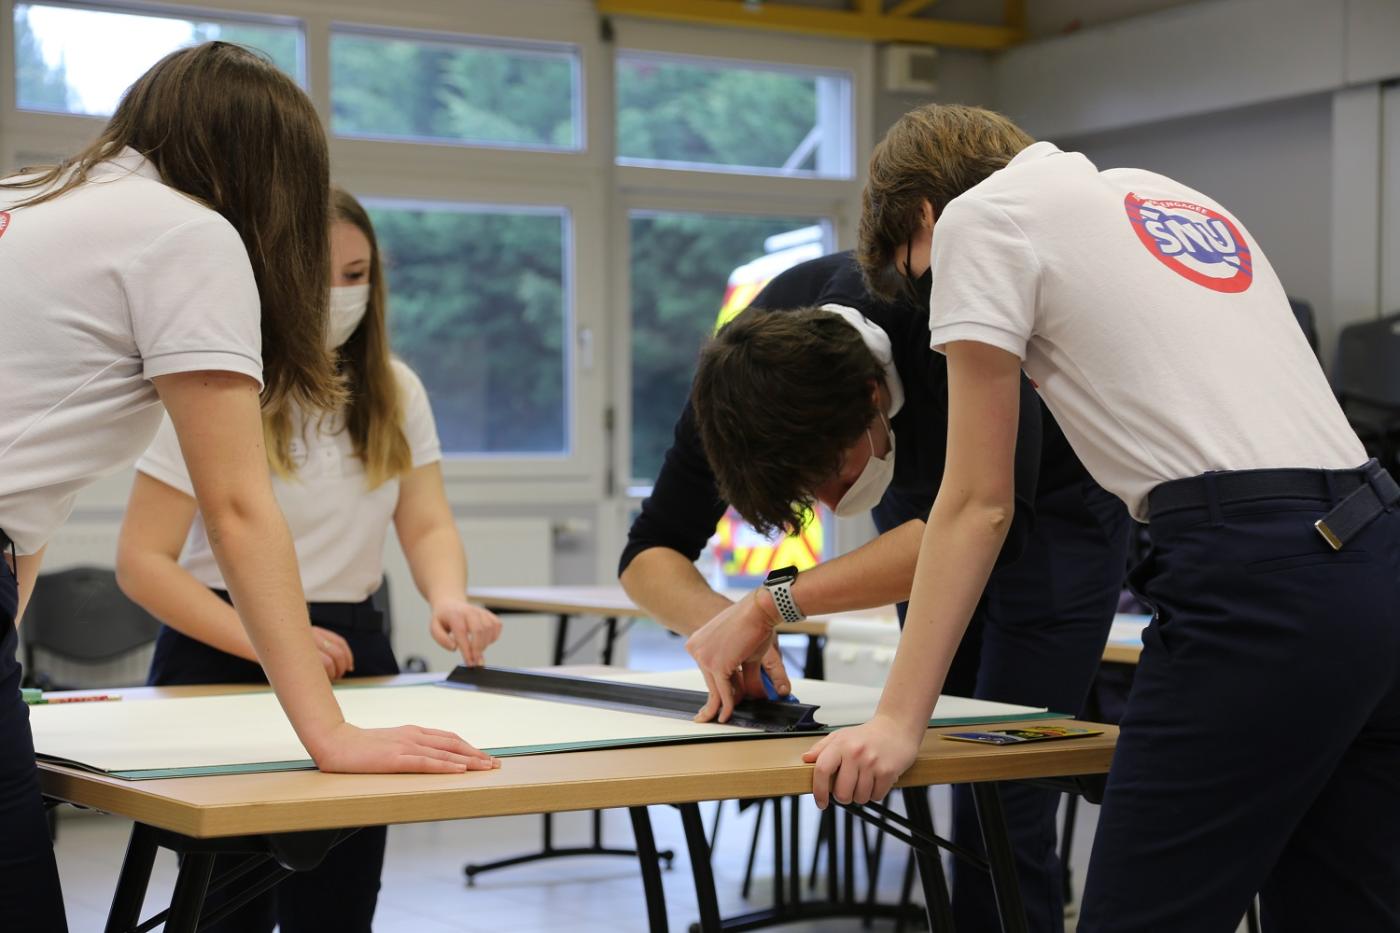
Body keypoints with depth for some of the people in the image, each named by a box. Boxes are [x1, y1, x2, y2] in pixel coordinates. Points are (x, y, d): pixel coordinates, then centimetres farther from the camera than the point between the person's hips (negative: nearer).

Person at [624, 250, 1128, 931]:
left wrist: (771, 606, -53)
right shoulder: (747, 371, -26)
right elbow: (648, 556, -20)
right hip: (922, 492, 5)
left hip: (1052, 499, -5)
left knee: (1002, 803, -12)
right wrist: (724, 624, -43)